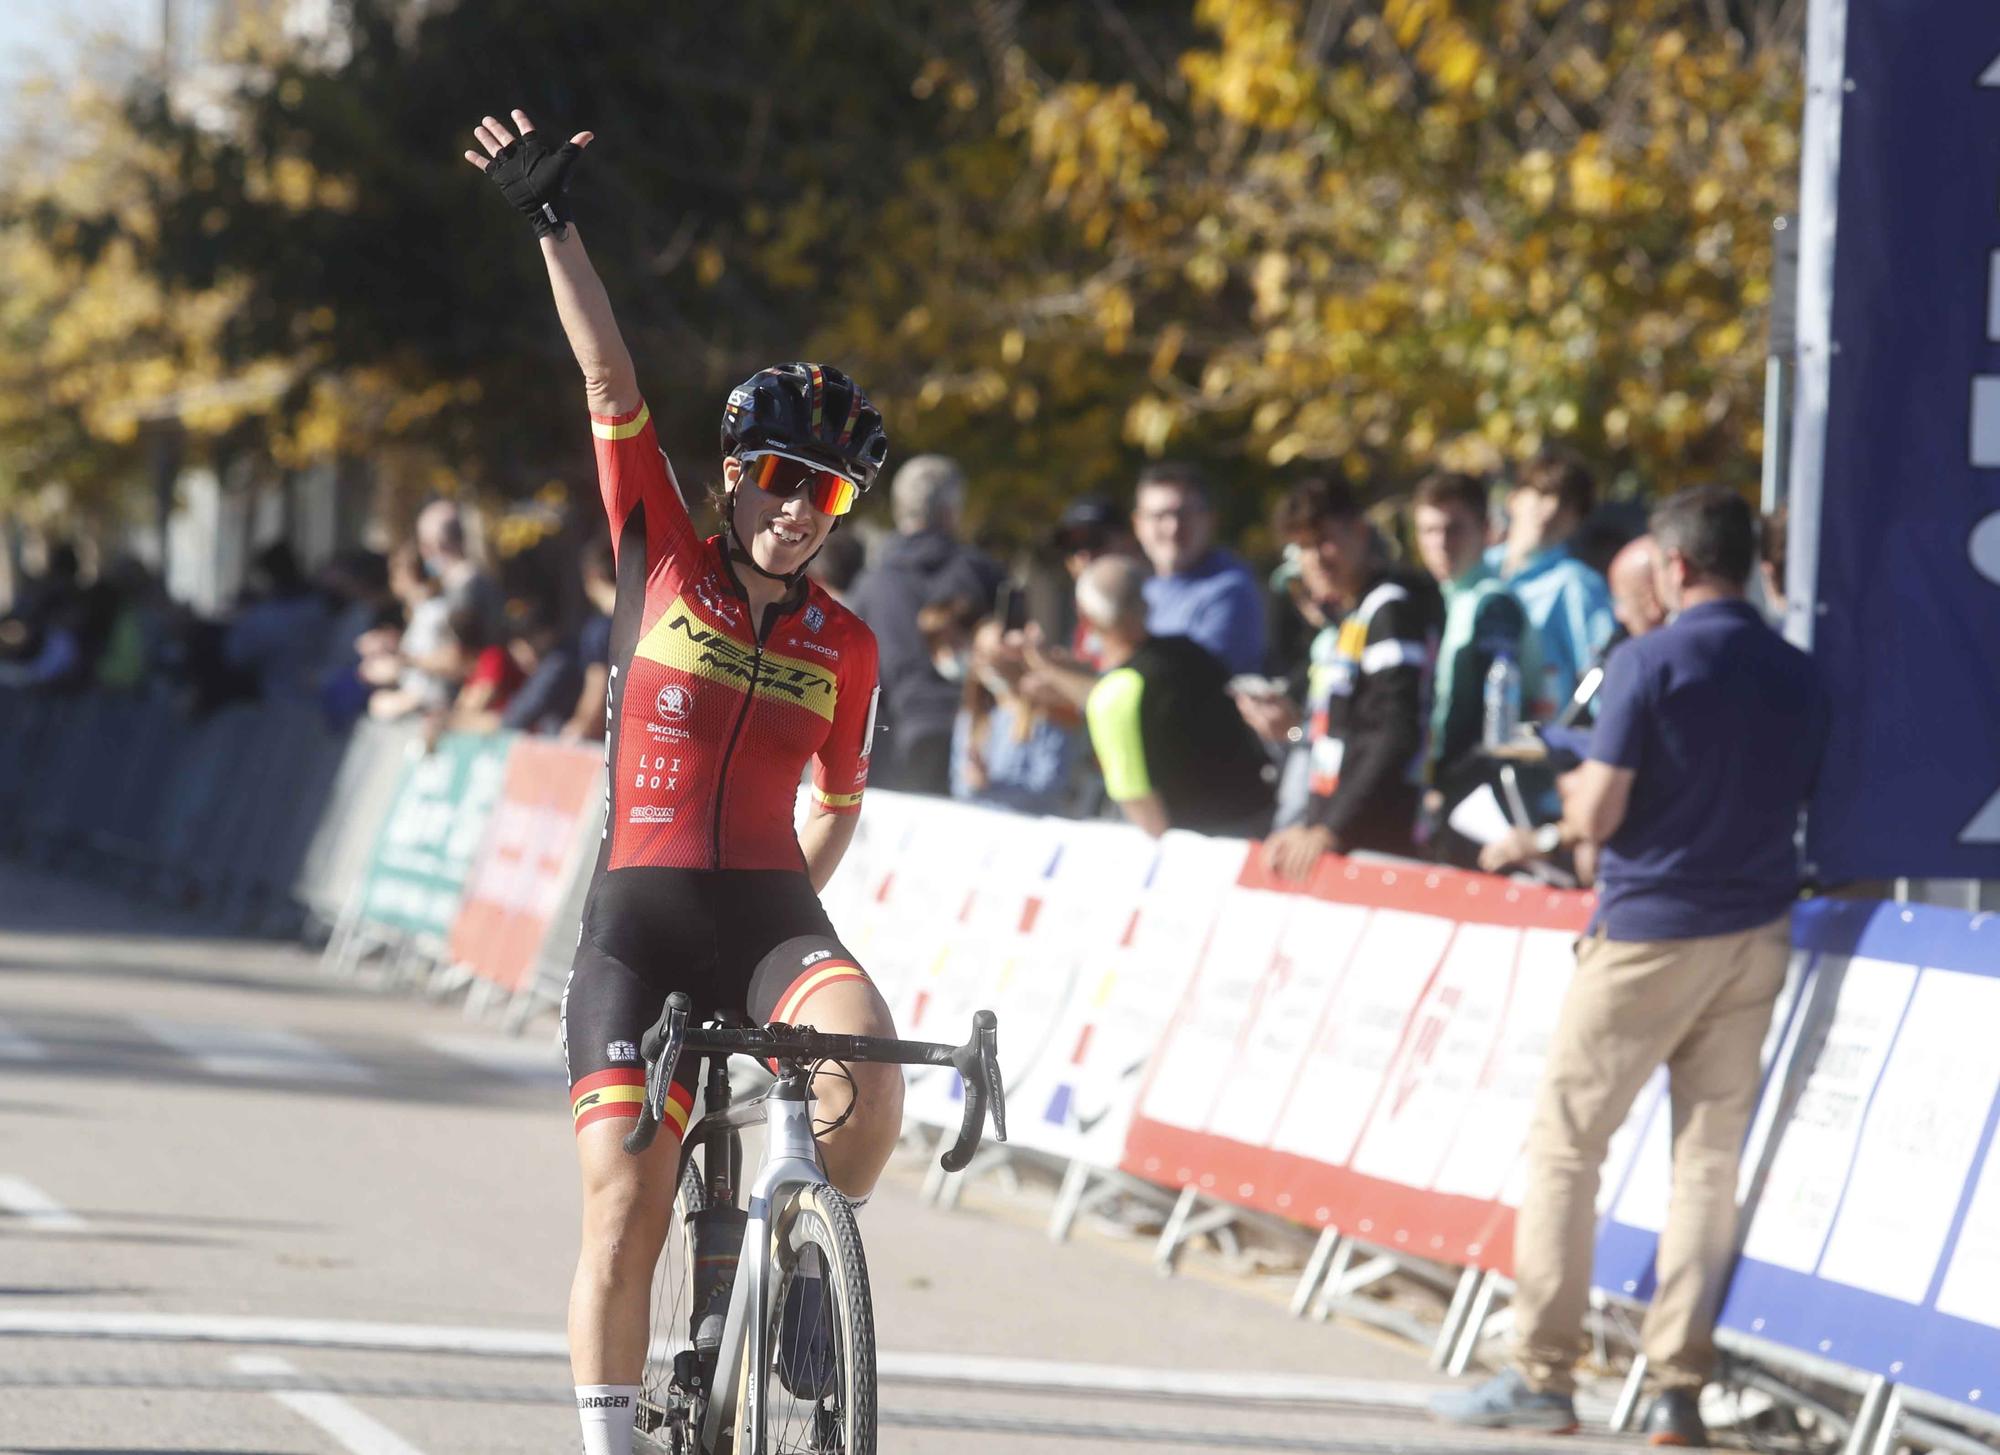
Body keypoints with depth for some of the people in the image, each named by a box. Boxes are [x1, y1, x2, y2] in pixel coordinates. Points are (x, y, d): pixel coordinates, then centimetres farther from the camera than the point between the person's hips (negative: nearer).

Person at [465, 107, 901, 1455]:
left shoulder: (845, 648, 7)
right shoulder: (665, 562, 3)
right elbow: (612, 381, -4)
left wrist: (787, 917, 12)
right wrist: (552, 221, -9)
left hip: (771, 913, 1)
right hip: (638, 918, -1)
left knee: (868, 1061, -29)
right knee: (628, 1206, -8)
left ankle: (809, 1260, -2)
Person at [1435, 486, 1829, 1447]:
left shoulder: (1647, 664, -10)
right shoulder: (1800, 678, 7)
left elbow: (1596, 815, -12)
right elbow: (1797, 803, 14)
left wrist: (1577, 797, 10)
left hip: (1647, 935, -5)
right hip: (1755, 936, 5)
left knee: (1564, 1147, 3)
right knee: (1710, 1160, 6)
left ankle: (1543, 1376, 2)